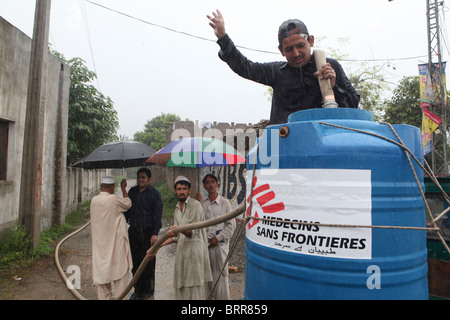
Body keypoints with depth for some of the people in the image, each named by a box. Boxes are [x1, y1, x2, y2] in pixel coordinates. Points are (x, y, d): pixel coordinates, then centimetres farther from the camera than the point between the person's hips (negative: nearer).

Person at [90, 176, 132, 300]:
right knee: (120, 271, 5)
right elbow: (128, 204, 0)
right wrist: (123, 188, 10)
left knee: (102, 271, 15)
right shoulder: (114, 199, -18)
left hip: (99, 242, 6)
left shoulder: (94, 200, 0)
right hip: (115, 242, -6)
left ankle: (103, 297, 24)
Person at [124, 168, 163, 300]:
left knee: (148, 261, 4)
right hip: (133, 231, 5)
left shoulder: (155, 193, -5)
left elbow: (157, 215, -9)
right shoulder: (132, 191, 9)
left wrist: (155, 234, -14)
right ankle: (138, 289, 26)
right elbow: (127, 210, 17)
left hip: (148, 232, -4)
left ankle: (148, 290, 20)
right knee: (135, 261, 11)